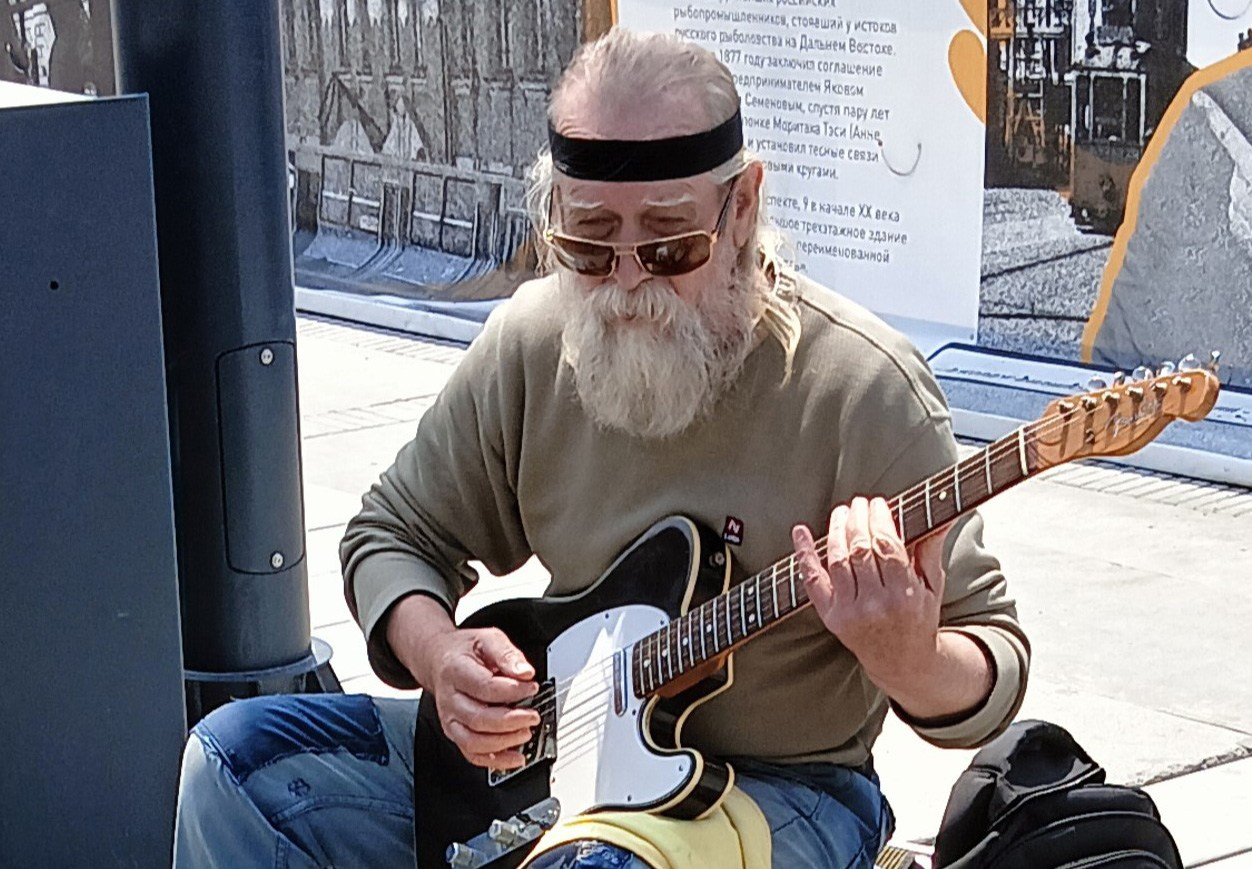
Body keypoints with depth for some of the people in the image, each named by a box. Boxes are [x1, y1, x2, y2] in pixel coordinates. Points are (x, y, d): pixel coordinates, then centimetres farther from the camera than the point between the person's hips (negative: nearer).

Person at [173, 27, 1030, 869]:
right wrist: (437, 656, -12)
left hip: (779, 784, -6)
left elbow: (995, 671, -14)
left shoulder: (862, 386, -19)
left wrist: (908, 659, -39)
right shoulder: (530, 342, -3)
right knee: (237, 754, -5)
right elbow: (396, 533, 10)